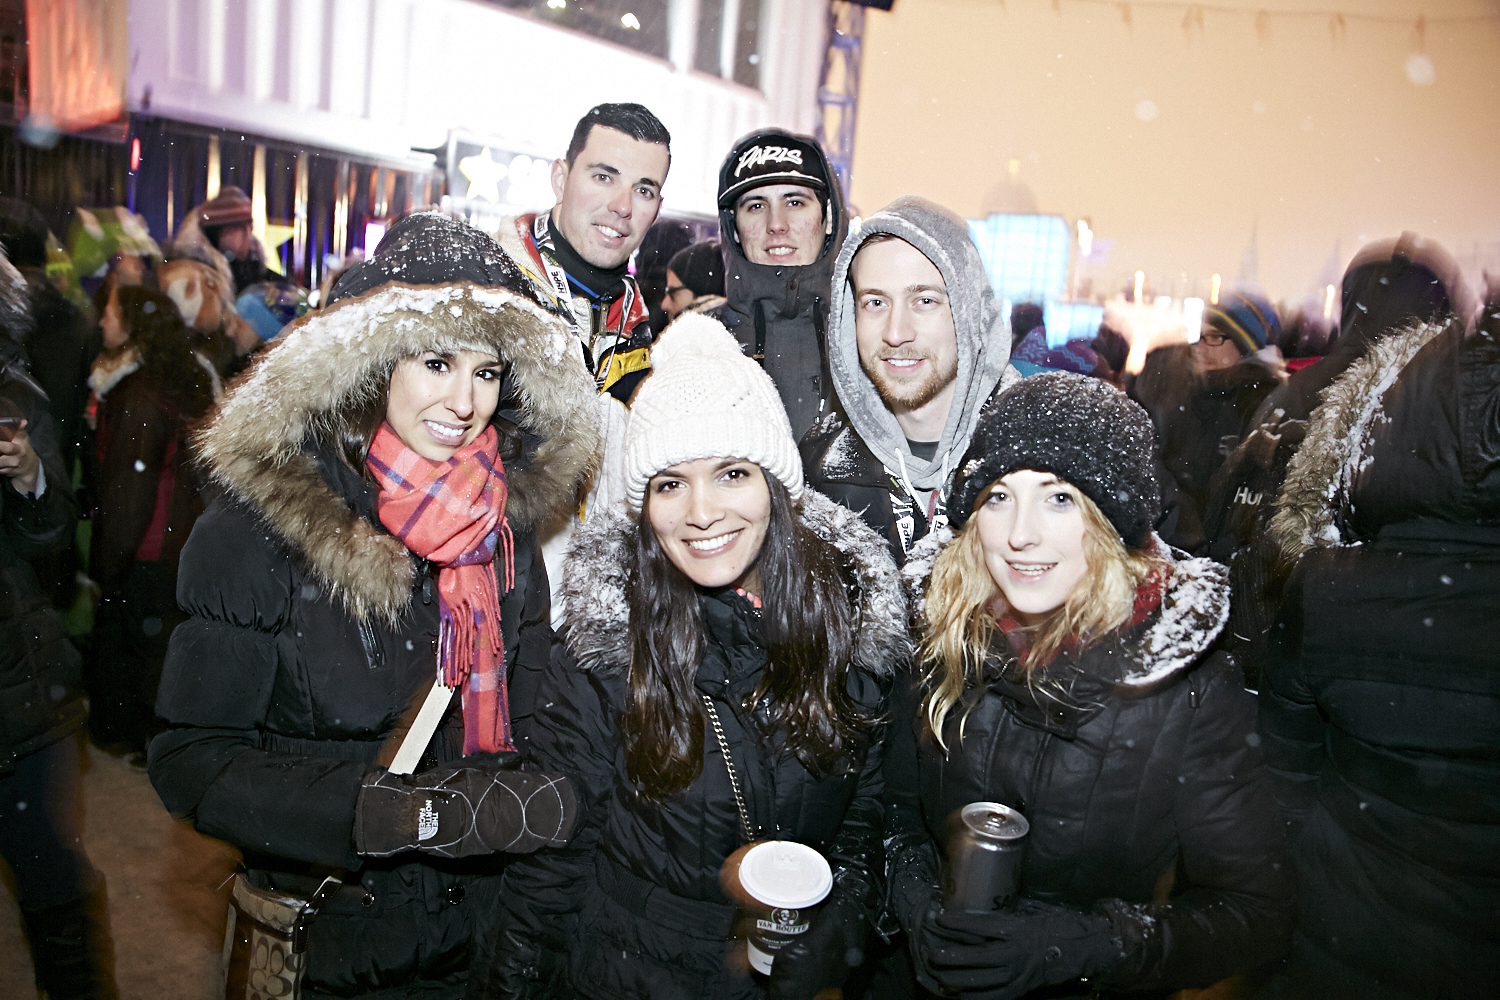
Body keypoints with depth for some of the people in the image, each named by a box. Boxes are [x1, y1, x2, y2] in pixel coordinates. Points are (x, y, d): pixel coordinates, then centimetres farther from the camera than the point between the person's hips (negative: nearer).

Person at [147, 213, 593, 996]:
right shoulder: (264, 520, -18)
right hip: (326, 935, -3)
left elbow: (521, 712, 4)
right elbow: (192, 757, -17)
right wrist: (381, 810, -29)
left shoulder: (510, 512, -7)